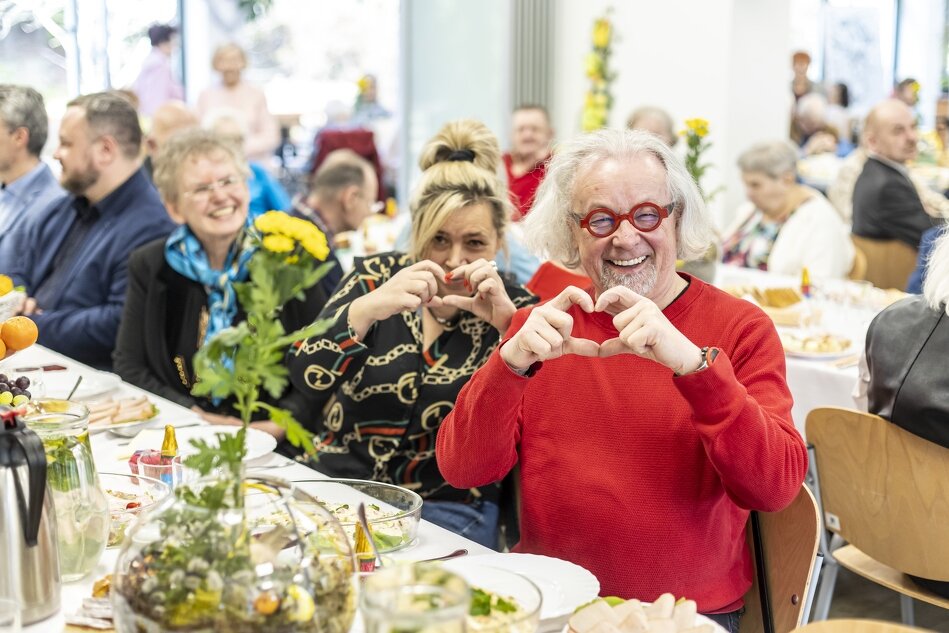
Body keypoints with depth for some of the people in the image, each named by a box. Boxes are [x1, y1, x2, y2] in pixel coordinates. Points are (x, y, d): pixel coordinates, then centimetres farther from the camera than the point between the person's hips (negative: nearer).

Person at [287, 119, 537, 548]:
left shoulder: (514, 309, -2)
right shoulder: (378, 275, 1)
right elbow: (306, 378, -10)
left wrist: (508, 323, -26)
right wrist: (370, 306, -26)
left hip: (444, 508, -1)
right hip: (339, 483, 2)